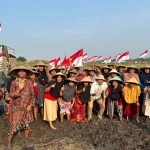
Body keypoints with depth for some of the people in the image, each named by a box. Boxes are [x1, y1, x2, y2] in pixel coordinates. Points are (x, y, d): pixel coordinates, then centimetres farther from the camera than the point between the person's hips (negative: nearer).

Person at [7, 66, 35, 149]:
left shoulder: (29, 82, 0)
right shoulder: (14, 83, -1)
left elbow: (32, 94, 2)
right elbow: (11, 95, -6)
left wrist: (30, 105, -5)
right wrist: (19, 89, -22)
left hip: (27, 107, 2)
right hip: (17, 107, -2)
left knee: (27, 123, 9)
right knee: (14, 124, -5)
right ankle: (9, 142, 5)